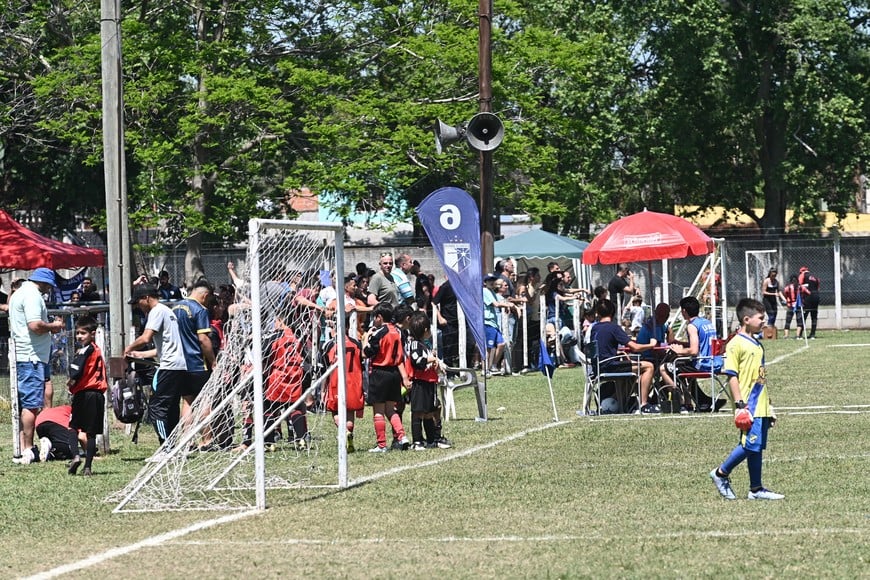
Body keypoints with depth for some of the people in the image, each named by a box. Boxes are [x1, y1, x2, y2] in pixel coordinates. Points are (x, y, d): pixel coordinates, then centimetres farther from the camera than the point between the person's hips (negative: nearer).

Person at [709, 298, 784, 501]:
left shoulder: (756, 344, 17)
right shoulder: (736, 344, -10)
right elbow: (732, 376, -14)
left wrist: (769, 405, 24)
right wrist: (740, 404, -19)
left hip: (760, 405, 9)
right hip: (749, 406, -9)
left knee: (757, 446, 8)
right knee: (751, 444, -13)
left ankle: (756, 489, 11)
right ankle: (721, 473, 2)